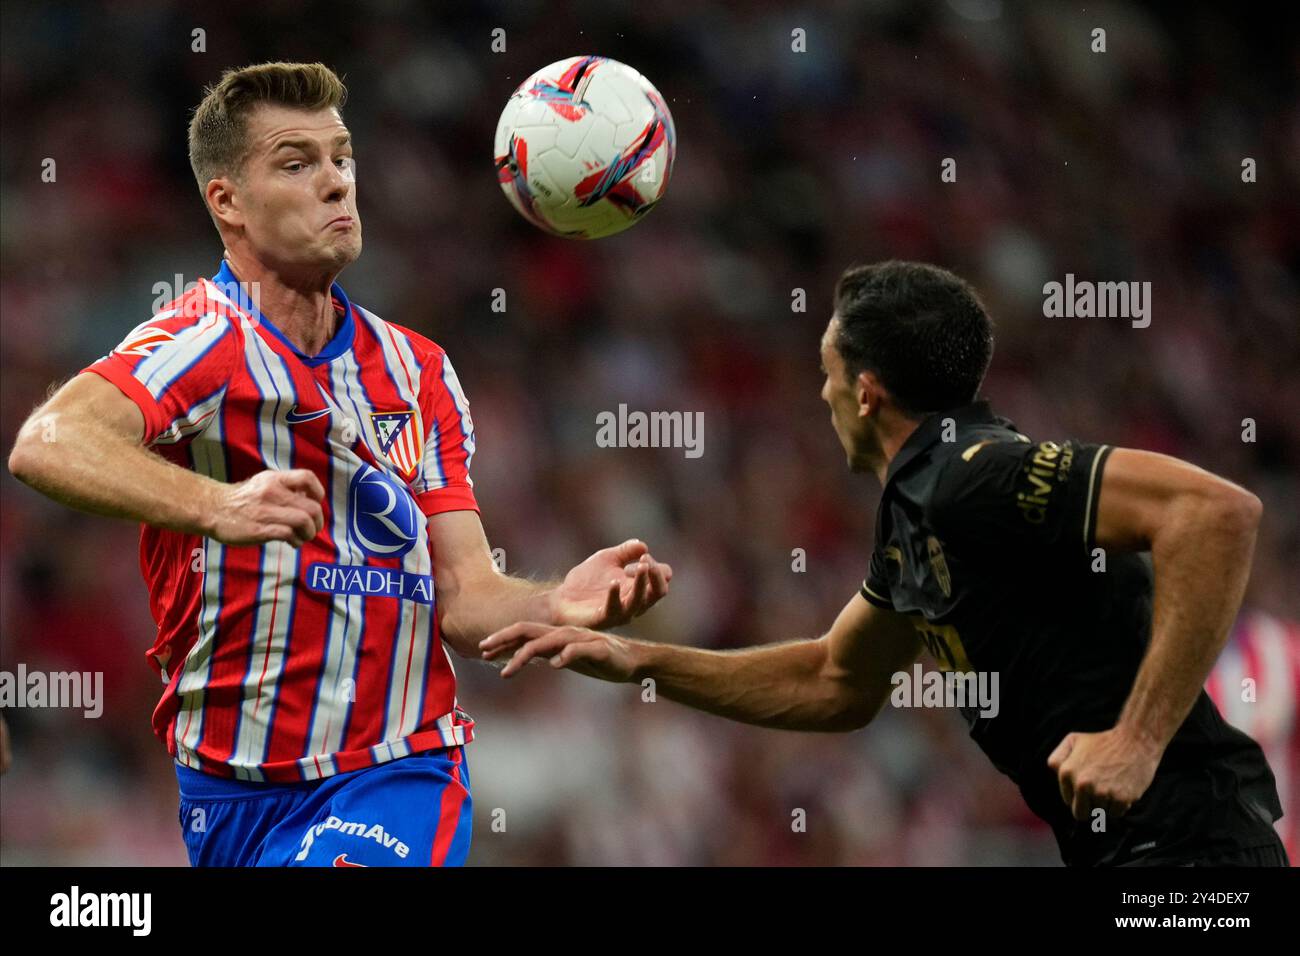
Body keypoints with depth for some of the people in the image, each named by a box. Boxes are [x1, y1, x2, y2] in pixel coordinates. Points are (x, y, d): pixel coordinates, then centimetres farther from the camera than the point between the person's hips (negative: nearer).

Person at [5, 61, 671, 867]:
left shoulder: (419, 371, 11)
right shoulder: (206, 340, -8)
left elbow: (462, 599, 7)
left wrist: (558, 606, -15)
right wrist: (217, 505, -45)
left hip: (396, 778, 2)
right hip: (229, 793, -2)